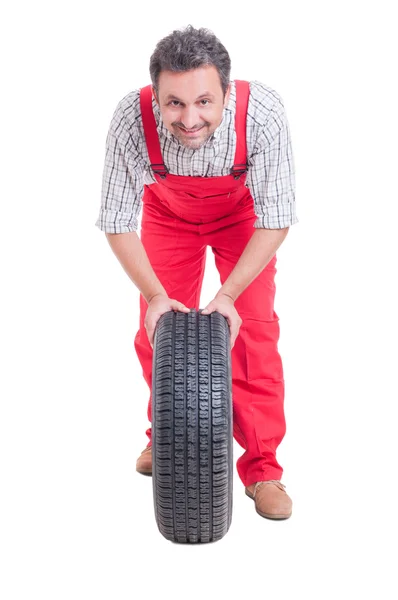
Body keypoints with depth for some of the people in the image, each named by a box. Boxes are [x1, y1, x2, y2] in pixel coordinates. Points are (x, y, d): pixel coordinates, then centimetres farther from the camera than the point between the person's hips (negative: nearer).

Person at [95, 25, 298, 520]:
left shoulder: (262, 112, -38)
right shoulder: (132, 118, -35)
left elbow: (275, 220, -27)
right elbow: (117, 222, -22)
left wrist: (228, 295, -33)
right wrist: (154, 295, -29)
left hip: (241, 214, -1)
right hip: (168, 212, 2)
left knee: (254, 330, -10)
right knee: (157, 330, 2)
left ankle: (261, 469, 2)